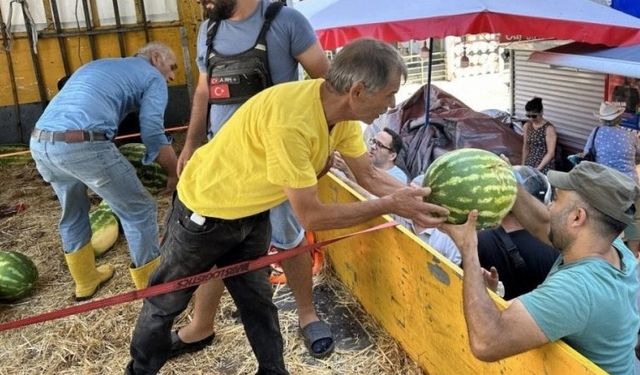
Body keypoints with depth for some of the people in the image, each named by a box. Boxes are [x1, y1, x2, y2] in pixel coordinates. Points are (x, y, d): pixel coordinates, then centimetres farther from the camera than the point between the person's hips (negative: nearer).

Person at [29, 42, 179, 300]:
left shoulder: (101, 65, 35)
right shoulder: (153, 77, 12)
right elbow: (153, 135, 1)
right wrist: (175, 175, 12)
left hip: (39, 142, 8)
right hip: (82, 145, -8)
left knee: (73, 212, 28)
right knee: (138, 210, 8)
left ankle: (85, 281, 43)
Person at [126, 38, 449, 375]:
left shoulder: (342, 109, -14)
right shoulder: (291, 121, -40)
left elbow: (369, 175, -2)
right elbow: (311, 216, -33)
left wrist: (416, 198, -15)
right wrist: (390, 205, -28)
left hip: (252, 215, 6)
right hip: (205, 214, -6)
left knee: (257, 300, 16)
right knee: (166, 302, 15)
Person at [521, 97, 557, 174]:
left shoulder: (549, 128, -13)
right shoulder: (527, 126, 4)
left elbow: (551, 153, -15)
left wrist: (538, 169, -20)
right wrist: (523, 165, 10)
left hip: (544, 167, -5)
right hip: (529, 165, 5)